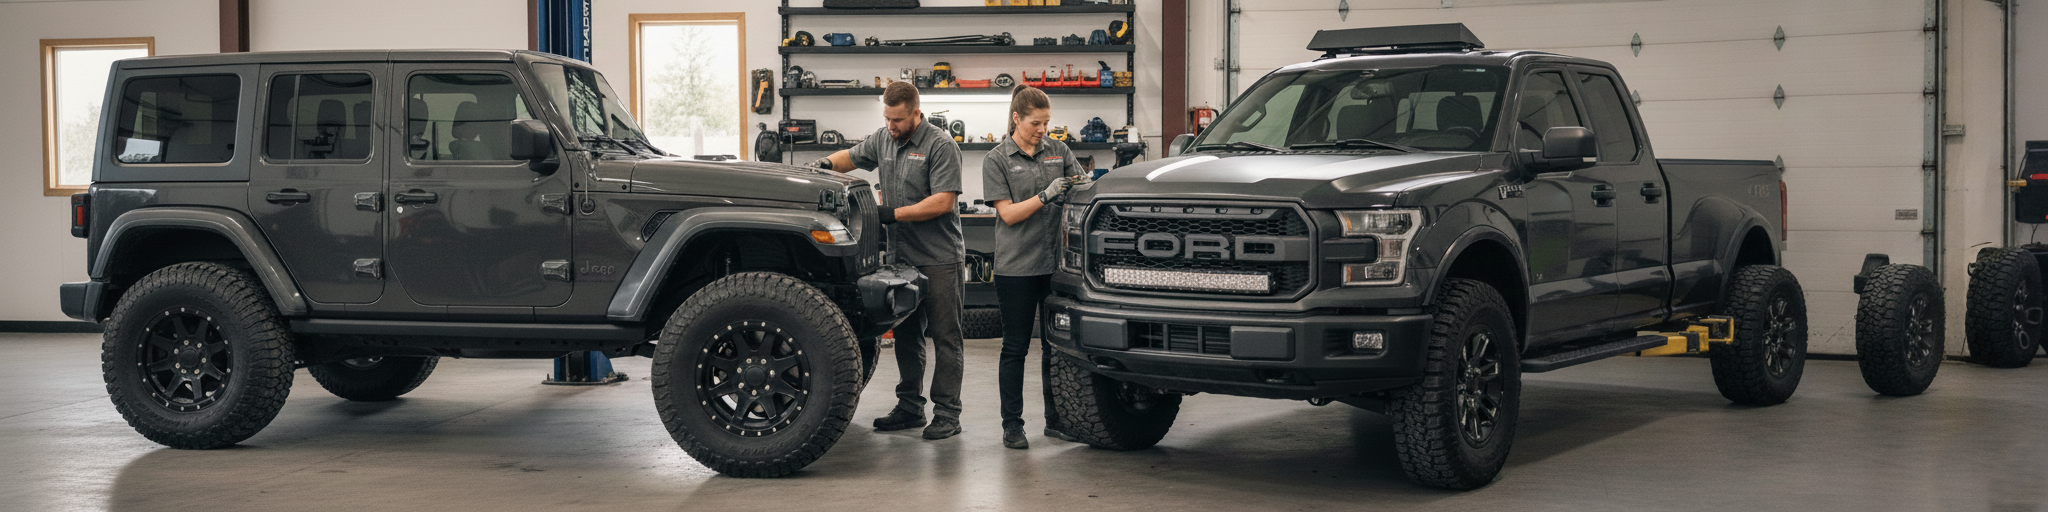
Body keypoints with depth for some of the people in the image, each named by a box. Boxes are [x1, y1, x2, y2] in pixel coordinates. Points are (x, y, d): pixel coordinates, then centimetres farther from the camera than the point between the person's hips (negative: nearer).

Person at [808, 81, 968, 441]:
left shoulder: (940, 145, -12)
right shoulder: (883, 139, 10)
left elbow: (943, 202, -19)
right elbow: (852, 157, 27)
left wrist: (892, 214, -21)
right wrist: (827, 163, 4)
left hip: (939, 259, -7)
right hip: (901, 256, 7)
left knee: (945, 337, -3)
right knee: (906, 336, 12)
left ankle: (947, 414, 0)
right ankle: (910, 408, 20)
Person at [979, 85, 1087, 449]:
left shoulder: (1058, 151, 10)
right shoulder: (997, 159, -1)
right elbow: (1009, 214, -7)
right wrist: (1046, 195, -19)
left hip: (1056, 262, 3)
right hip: (1016, 267, -3)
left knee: (1057, 344, 7)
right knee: (1015, 348, 2)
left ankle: (1056, 420, 17)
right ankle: (1012, 425, 10)